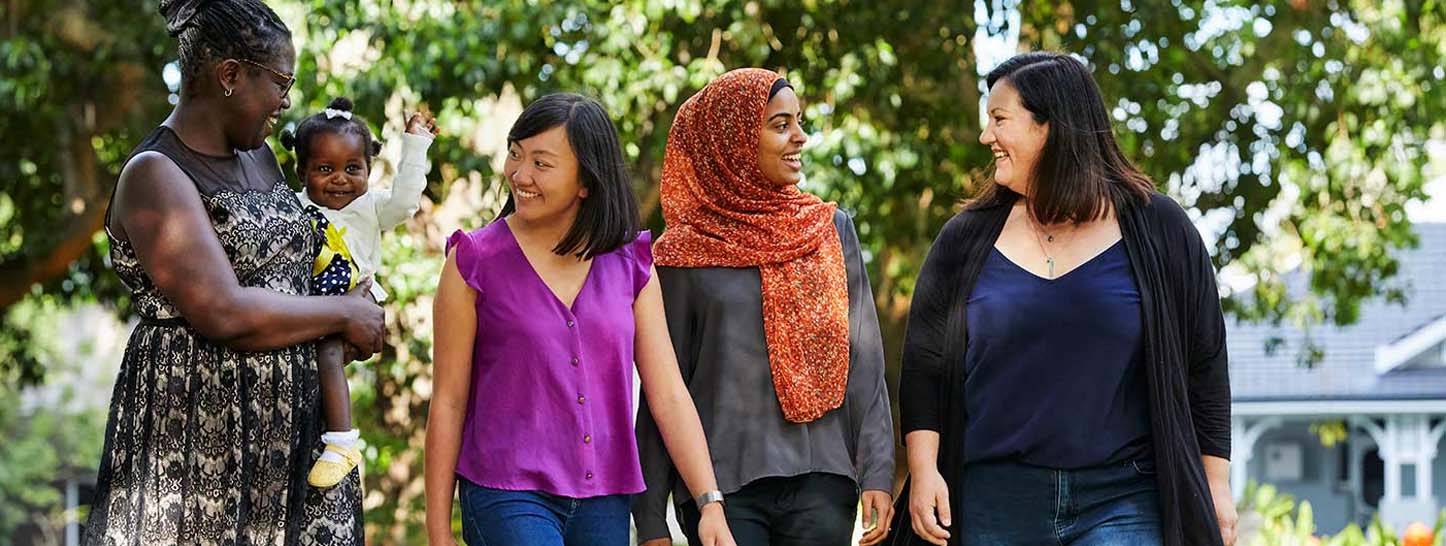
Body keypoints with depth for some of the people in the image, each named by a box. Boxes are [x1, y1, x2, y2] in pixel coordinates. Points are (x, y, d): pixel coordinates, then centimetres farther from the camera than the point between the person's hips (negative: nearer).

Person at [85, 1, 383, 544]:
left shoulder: (260, 158, 14)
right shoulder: (156, 175, -12)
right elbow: (224, 315, -21)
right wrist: (345, 315, -10)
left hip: (288, 427, 8)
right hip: (200, 433, -7)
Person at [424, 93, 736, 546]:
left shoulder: (629, 265, 5)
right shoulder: (475, 262, -3)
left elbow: (668, 394, 3)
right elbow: (447, 404, 0)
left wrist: (711, 505, -6)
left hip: (603, 504, 4)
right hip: (507, 499, -3)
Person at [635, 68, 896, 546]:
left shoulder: (833, 231, 10)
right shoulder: (686, 253, 2)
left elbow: (864, 363, 8)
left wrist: (877, 475, -1)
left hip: (821, 482, 2)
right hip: (721, 486, -2)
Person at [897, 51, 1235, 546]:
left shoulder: (1156, 228, 3)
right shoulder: (966, 239, 8)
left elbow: (1204, 368, 6)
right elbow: (924, 364, 7)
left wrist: (1215, 484, 3)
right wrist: (924, 469, -3)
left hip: (1121, 504, -2)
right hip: (996, 501, 2)